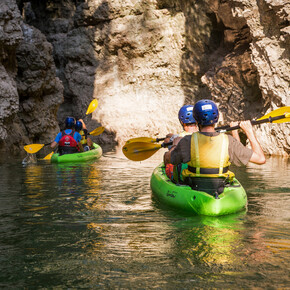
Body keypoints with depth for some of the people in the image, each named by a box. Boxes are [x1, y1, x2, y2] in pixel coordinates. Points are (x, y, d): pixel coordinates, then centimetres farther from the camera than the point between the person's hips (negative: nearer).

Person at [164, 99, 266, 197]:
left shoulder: (188, 142, -16)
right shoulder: (228, 141, -14)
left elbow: (166, 160, 0)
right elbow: (261, 159, -9)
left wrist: (175, 145, 21)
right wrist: (250, 132, 3)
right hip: (221, 192, 2)